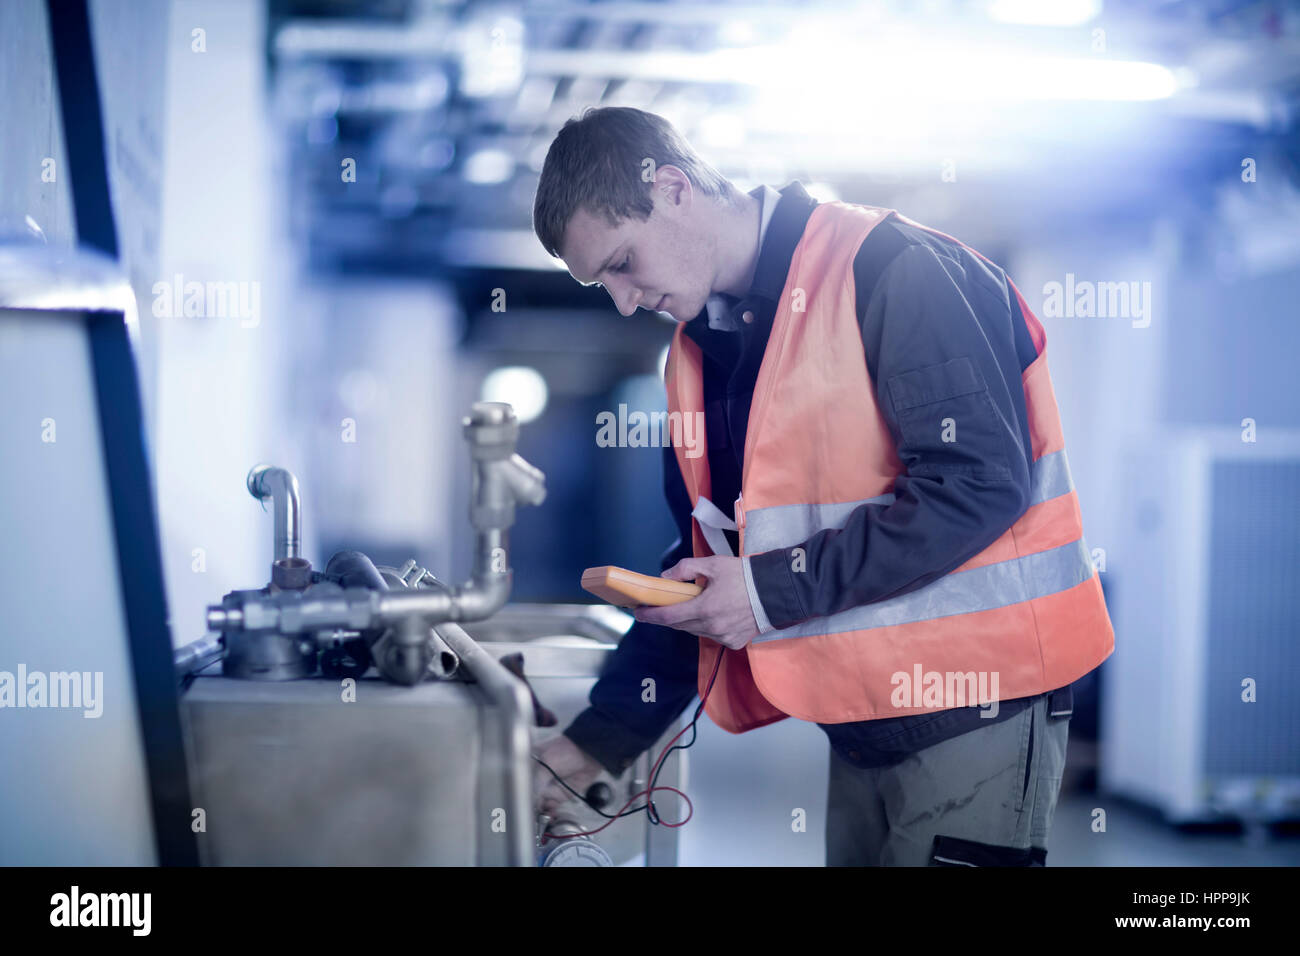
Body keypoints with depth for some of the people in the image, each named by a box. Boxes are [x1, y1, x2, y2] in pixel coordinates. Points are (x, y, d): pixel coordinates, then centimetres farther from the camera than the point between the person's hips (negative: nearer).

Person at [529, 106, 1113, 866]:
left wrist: (775, 590, -19)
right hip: (860, 719, 8)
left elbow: (978, 484, -22)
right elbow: (708, 562, 16)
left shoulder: (894, 270, -14)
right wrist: (599, 739, 8)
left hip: (973, 706, -7)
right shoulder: (704, 347, 12)